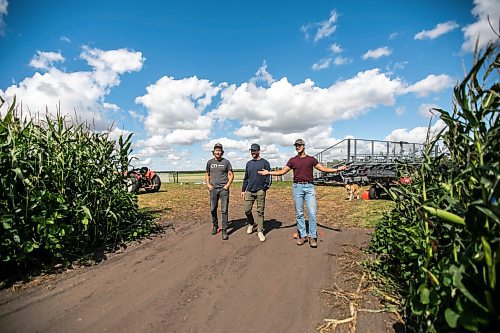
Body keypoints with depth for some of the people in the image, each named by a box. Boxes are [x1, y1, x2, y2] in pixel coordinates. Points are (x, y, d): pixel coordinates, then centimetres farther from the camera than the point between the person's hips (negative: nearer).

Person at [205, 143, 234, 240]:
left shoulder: (226, 162, 2)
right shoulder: (209, 162, 9)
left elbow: (231, 175, 5)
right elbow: (207, 175, 18)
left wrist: (228, 185, -7)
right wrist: (208, 184, 3)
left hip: (224, 189, -2)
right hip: (213, 189, 3)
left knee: (224, 210, -2)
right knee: (213, 209, 9)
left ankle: (224, 231, 6)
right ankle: (215, 226, 31)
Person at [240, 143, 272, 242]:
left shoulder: (265, 163, 0)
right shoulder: (248, 163, 14)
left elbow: (268, 176, -2)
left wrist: (265, 188, -12)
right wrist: (243, 190, 15)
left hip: (260, 191, -4)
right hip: (249, 191, 4)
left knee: (260, 212, 1)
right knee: (247, 210, 4)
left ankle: (260, 231, 12)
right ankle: (251, 224, 31)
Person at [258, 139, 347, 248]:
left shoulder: (311, 159, 9)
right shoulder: (293, 160, 10)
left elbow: (323, 168, 5)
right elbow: (282, 171, 8)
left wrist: (337, 169, -7)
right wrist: (268, 172, -1)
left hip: (309, 187, -1)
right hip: (297, 187, 1)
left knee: (312, 213, -4)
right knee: (299, 213, 6)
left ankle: (312, 236, 7)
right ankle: (302, 235, 17)